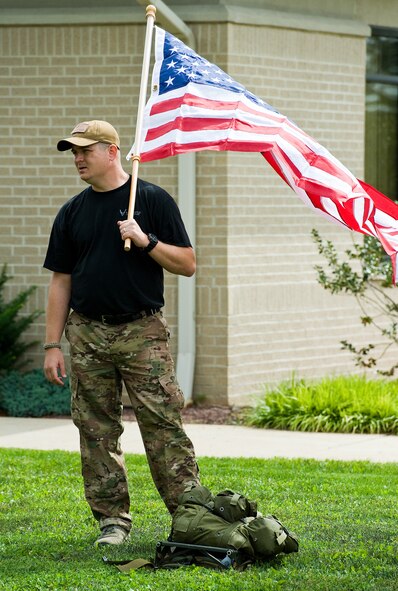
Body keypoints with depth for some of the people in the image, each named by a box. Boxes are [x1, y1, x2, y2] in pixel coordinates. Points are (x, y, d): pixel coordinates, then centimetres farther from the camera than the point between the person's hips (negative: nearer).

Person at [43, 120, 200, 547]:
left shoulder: (153, 200, 2)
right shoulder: (72, 212, 11)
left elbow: (187, 264, 2)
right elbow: (61, 282, 13)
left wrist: (146, 241, -14)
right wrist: (52, 345, 8)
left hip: (143, 333, -4)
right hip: (87, 335, 4)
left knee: (164, 426, -9)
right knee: (97, 431, 4)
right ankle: (112, 519, 12)